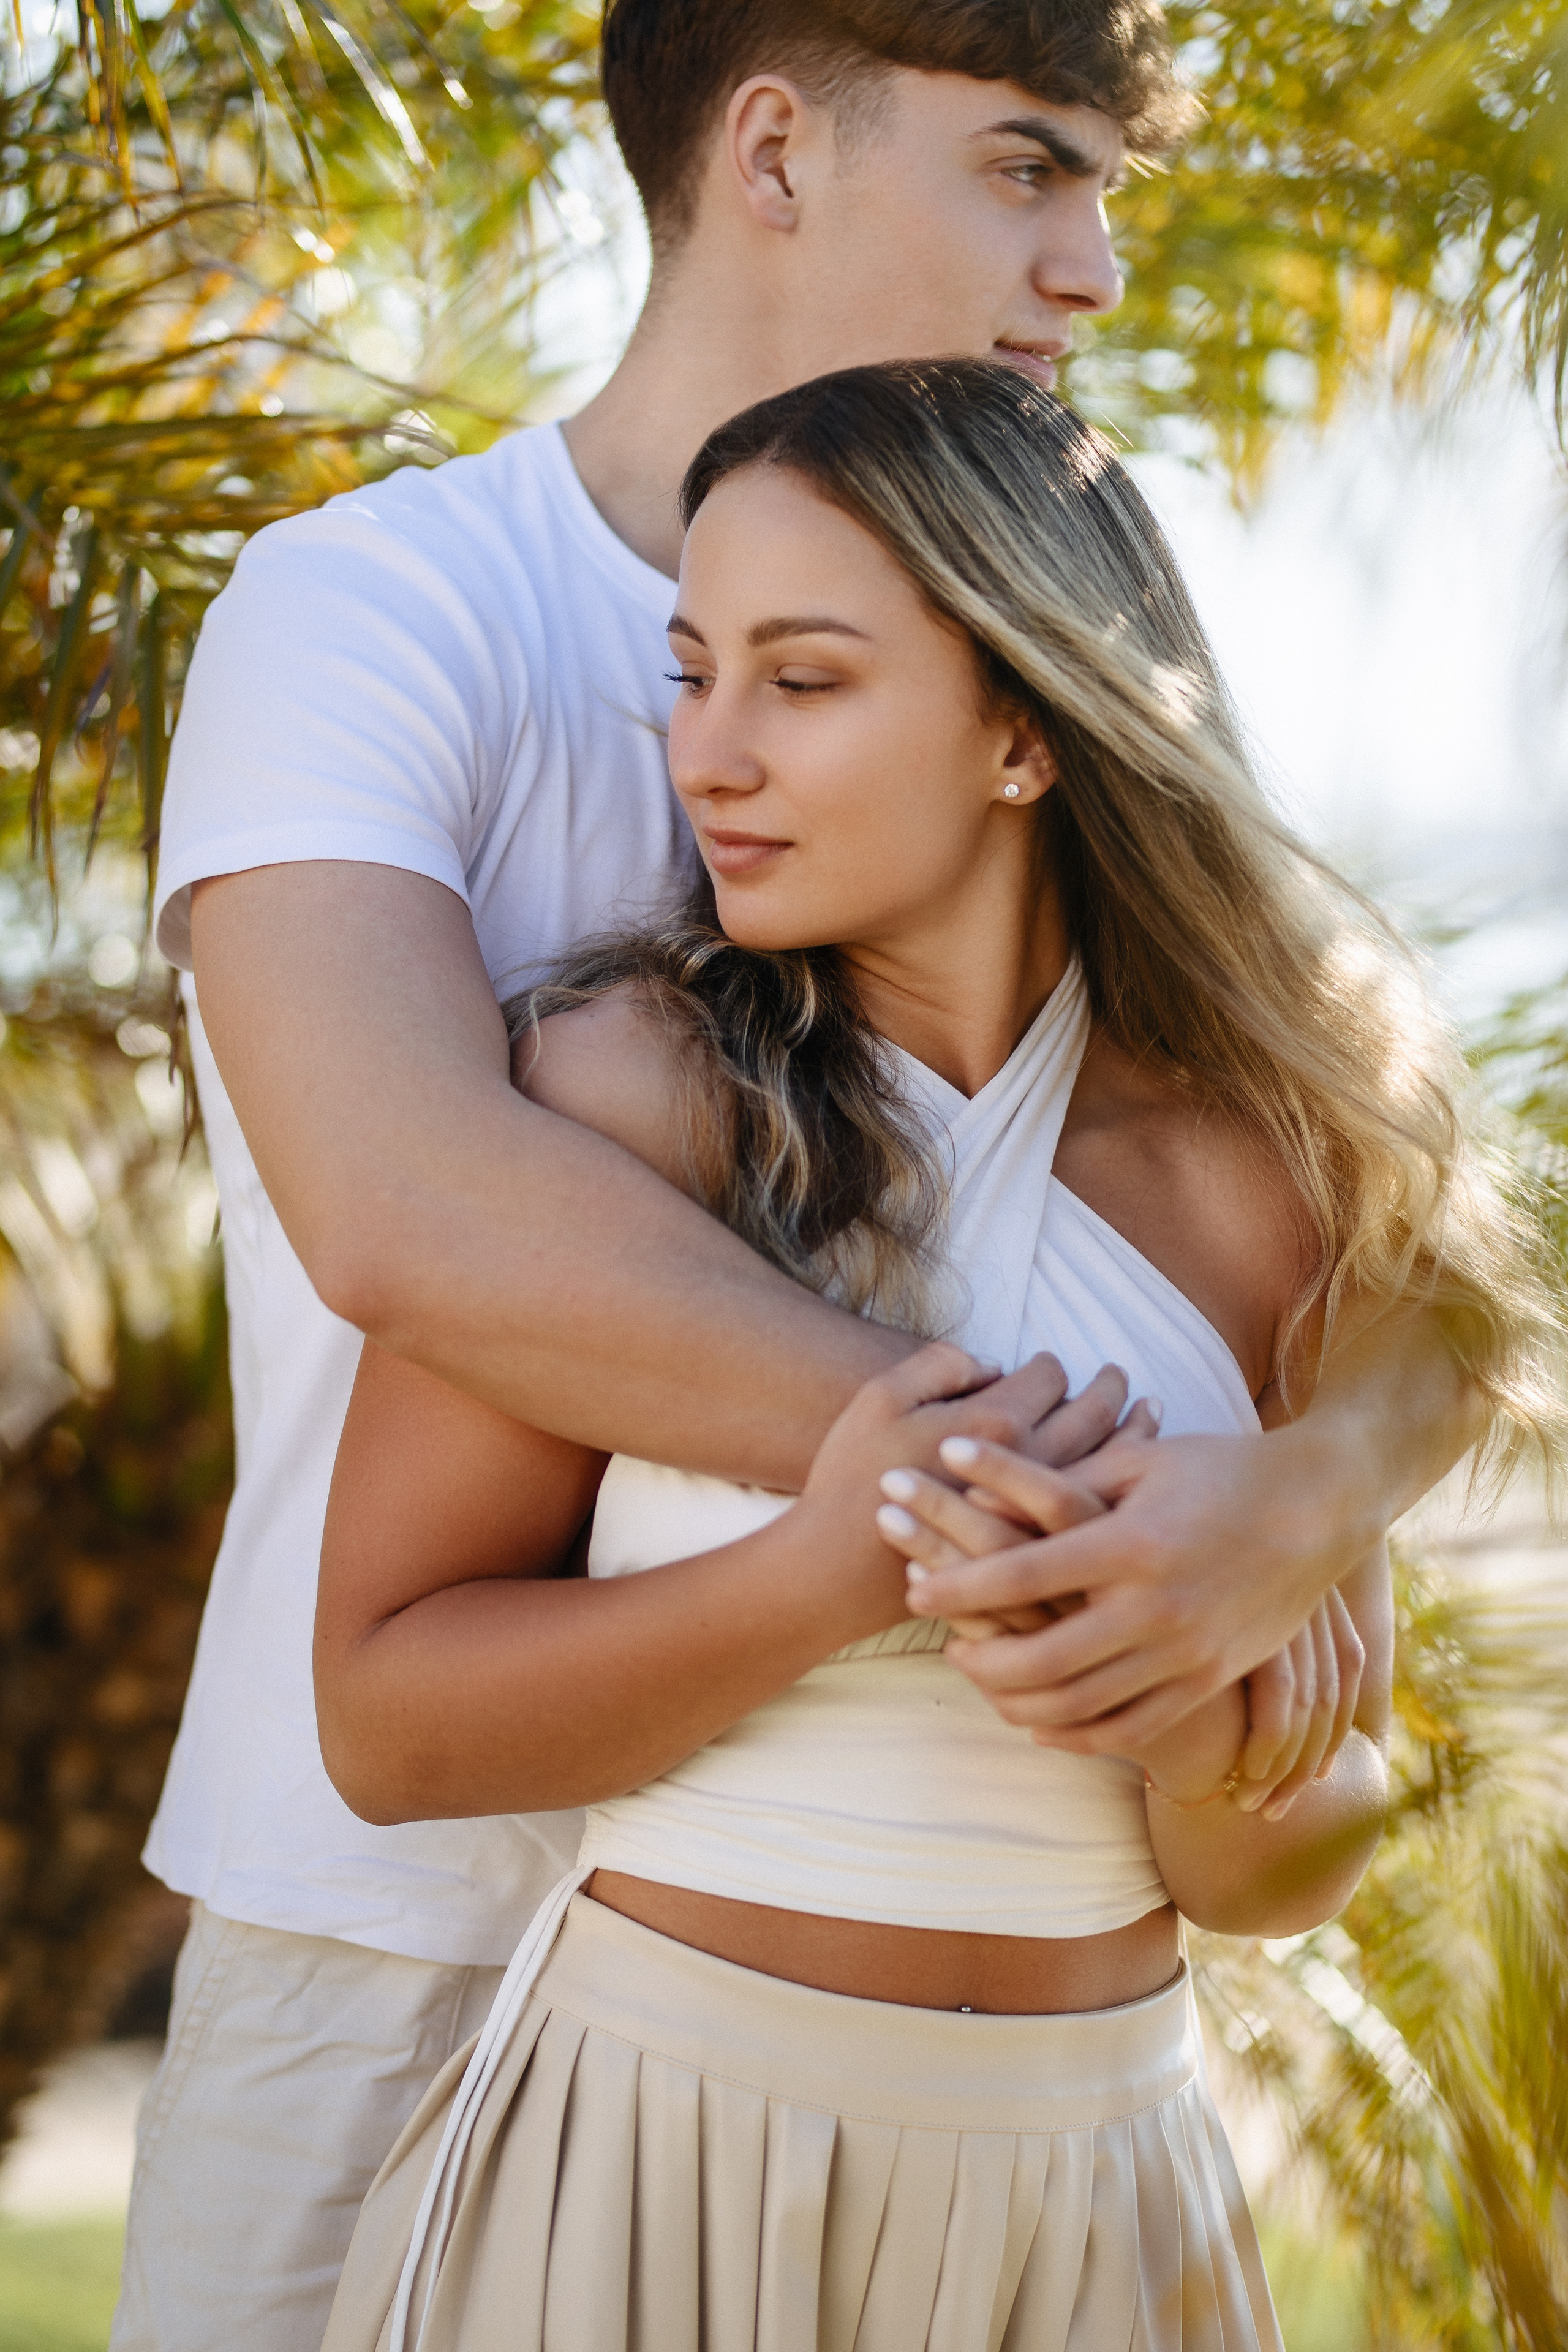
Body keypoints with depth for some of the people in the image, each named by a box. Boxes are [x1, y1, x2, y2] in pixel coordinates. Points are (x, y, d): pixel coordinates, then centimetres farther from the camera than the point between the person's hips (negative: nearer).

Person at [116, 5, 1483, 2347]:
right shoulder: (373, 606, -12)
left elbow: (1432, 1288, -2)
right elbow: (405, 1205, -31)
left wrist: (1313, 1493, -25)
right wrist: (1028, 1491, -29)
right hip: (416, 1917, -4)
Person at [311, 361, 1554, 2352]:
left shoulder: (1258, 1185, -3)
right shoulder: (620, 1088, -10)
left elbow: (1287, 1875, 3)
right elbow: (387, 1721, -11)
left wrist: (1196, 1712, -18)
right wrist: (833, 1575, -22)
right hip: (643, 2164, -2)